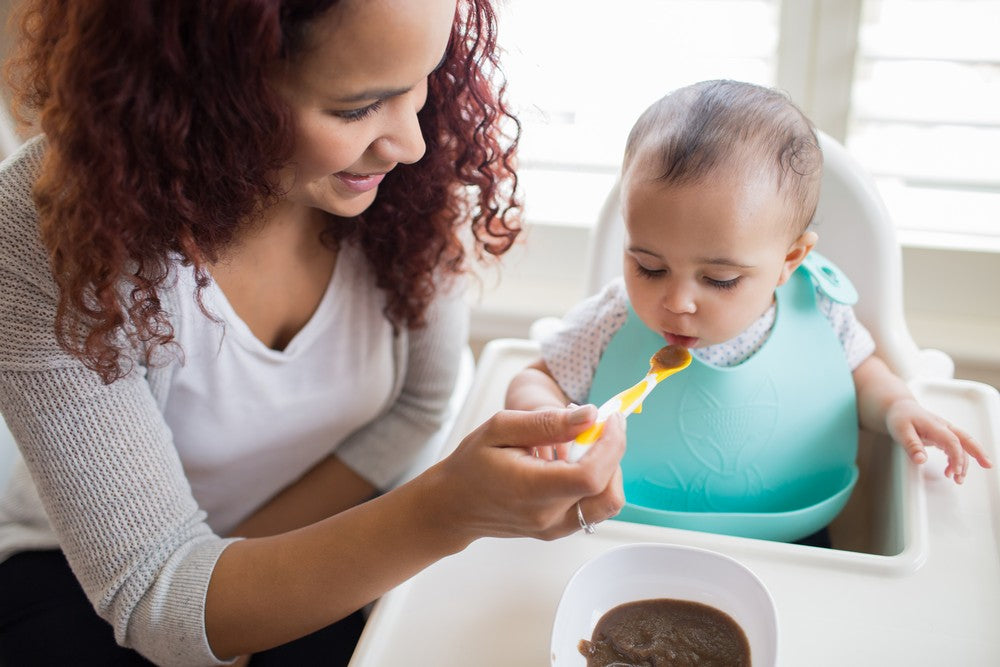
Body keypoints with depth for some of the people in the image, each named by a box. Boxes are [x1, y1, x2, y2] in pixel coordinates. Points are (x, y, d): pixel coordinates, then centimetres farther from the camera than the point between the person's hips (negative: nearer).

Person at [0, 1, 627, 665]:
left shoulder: (417, 175, -19)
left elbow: (416, 406, -4)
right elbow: (151, 599, -28)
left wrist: (243, 572, -12)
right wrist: (445, 513, -41)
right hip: (85, 570, -2)